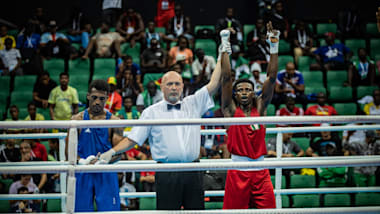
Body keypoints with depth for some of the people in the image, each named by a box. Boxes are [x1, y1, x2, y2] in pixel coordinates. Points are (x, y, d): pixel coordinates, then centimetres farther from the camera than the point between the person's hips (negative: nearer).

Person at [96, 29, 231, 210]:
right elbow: (132, 139, 5)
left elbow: (213, 85, 7)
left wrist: (223, 56, 2)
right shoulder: (152, 112, 8)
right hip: (167, 173, -2)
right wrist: (112, 152, -9)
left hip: (193, 173, 2)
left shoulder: (193, 104, 13)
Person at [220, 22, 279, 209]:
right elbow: (226, 78, -4)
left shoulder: (260, 108, 9)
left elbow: (271, 78, 5)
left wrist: (274, 47, -1)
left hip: (261, 171, 3)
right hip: (238, 171, -2)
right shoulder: (231, 110, 2)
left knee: (268, 210, 0)